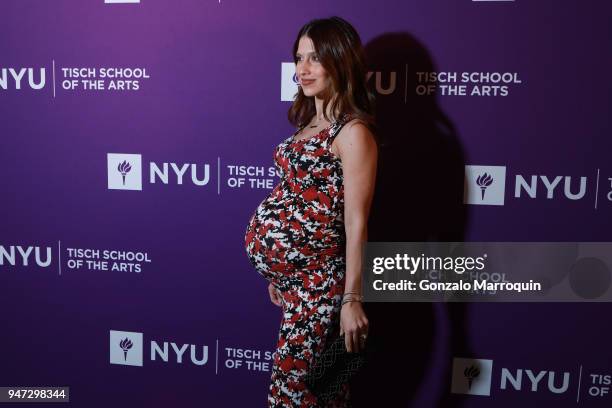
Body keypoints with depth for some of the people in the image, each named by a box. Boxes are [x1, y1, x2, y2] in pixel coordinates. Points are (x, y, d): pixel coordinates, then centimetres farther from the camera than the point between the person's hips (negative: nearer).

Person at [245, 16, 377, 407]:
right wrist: (277, 271, 18)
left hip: (314, 272, -8)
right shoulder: (310, 121, 11)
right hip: (278, 260, 8)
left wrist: (351, 299, -17)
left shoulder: (353, 132, -15)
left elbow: (356, 223, -18)